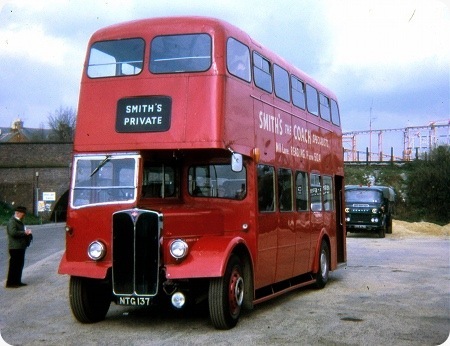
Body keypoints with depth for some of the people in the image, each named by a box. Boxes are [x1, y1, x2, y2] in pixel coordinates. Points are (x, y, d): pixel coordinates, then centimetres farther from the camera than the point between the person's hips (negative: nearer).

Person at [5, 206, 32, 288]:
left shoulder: (19, 221, 19)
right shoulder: (12, 221, -13)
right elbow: (13, 232, -26)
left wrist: (27, 232, 7)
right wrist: (24, 232, -18)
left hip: (21, 247, 10)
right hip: (15, 247, -10)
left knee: (20, 264, 13)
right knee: (14, 265, -6)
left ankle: (17, 281, 20)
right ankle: (10, 283, -1)